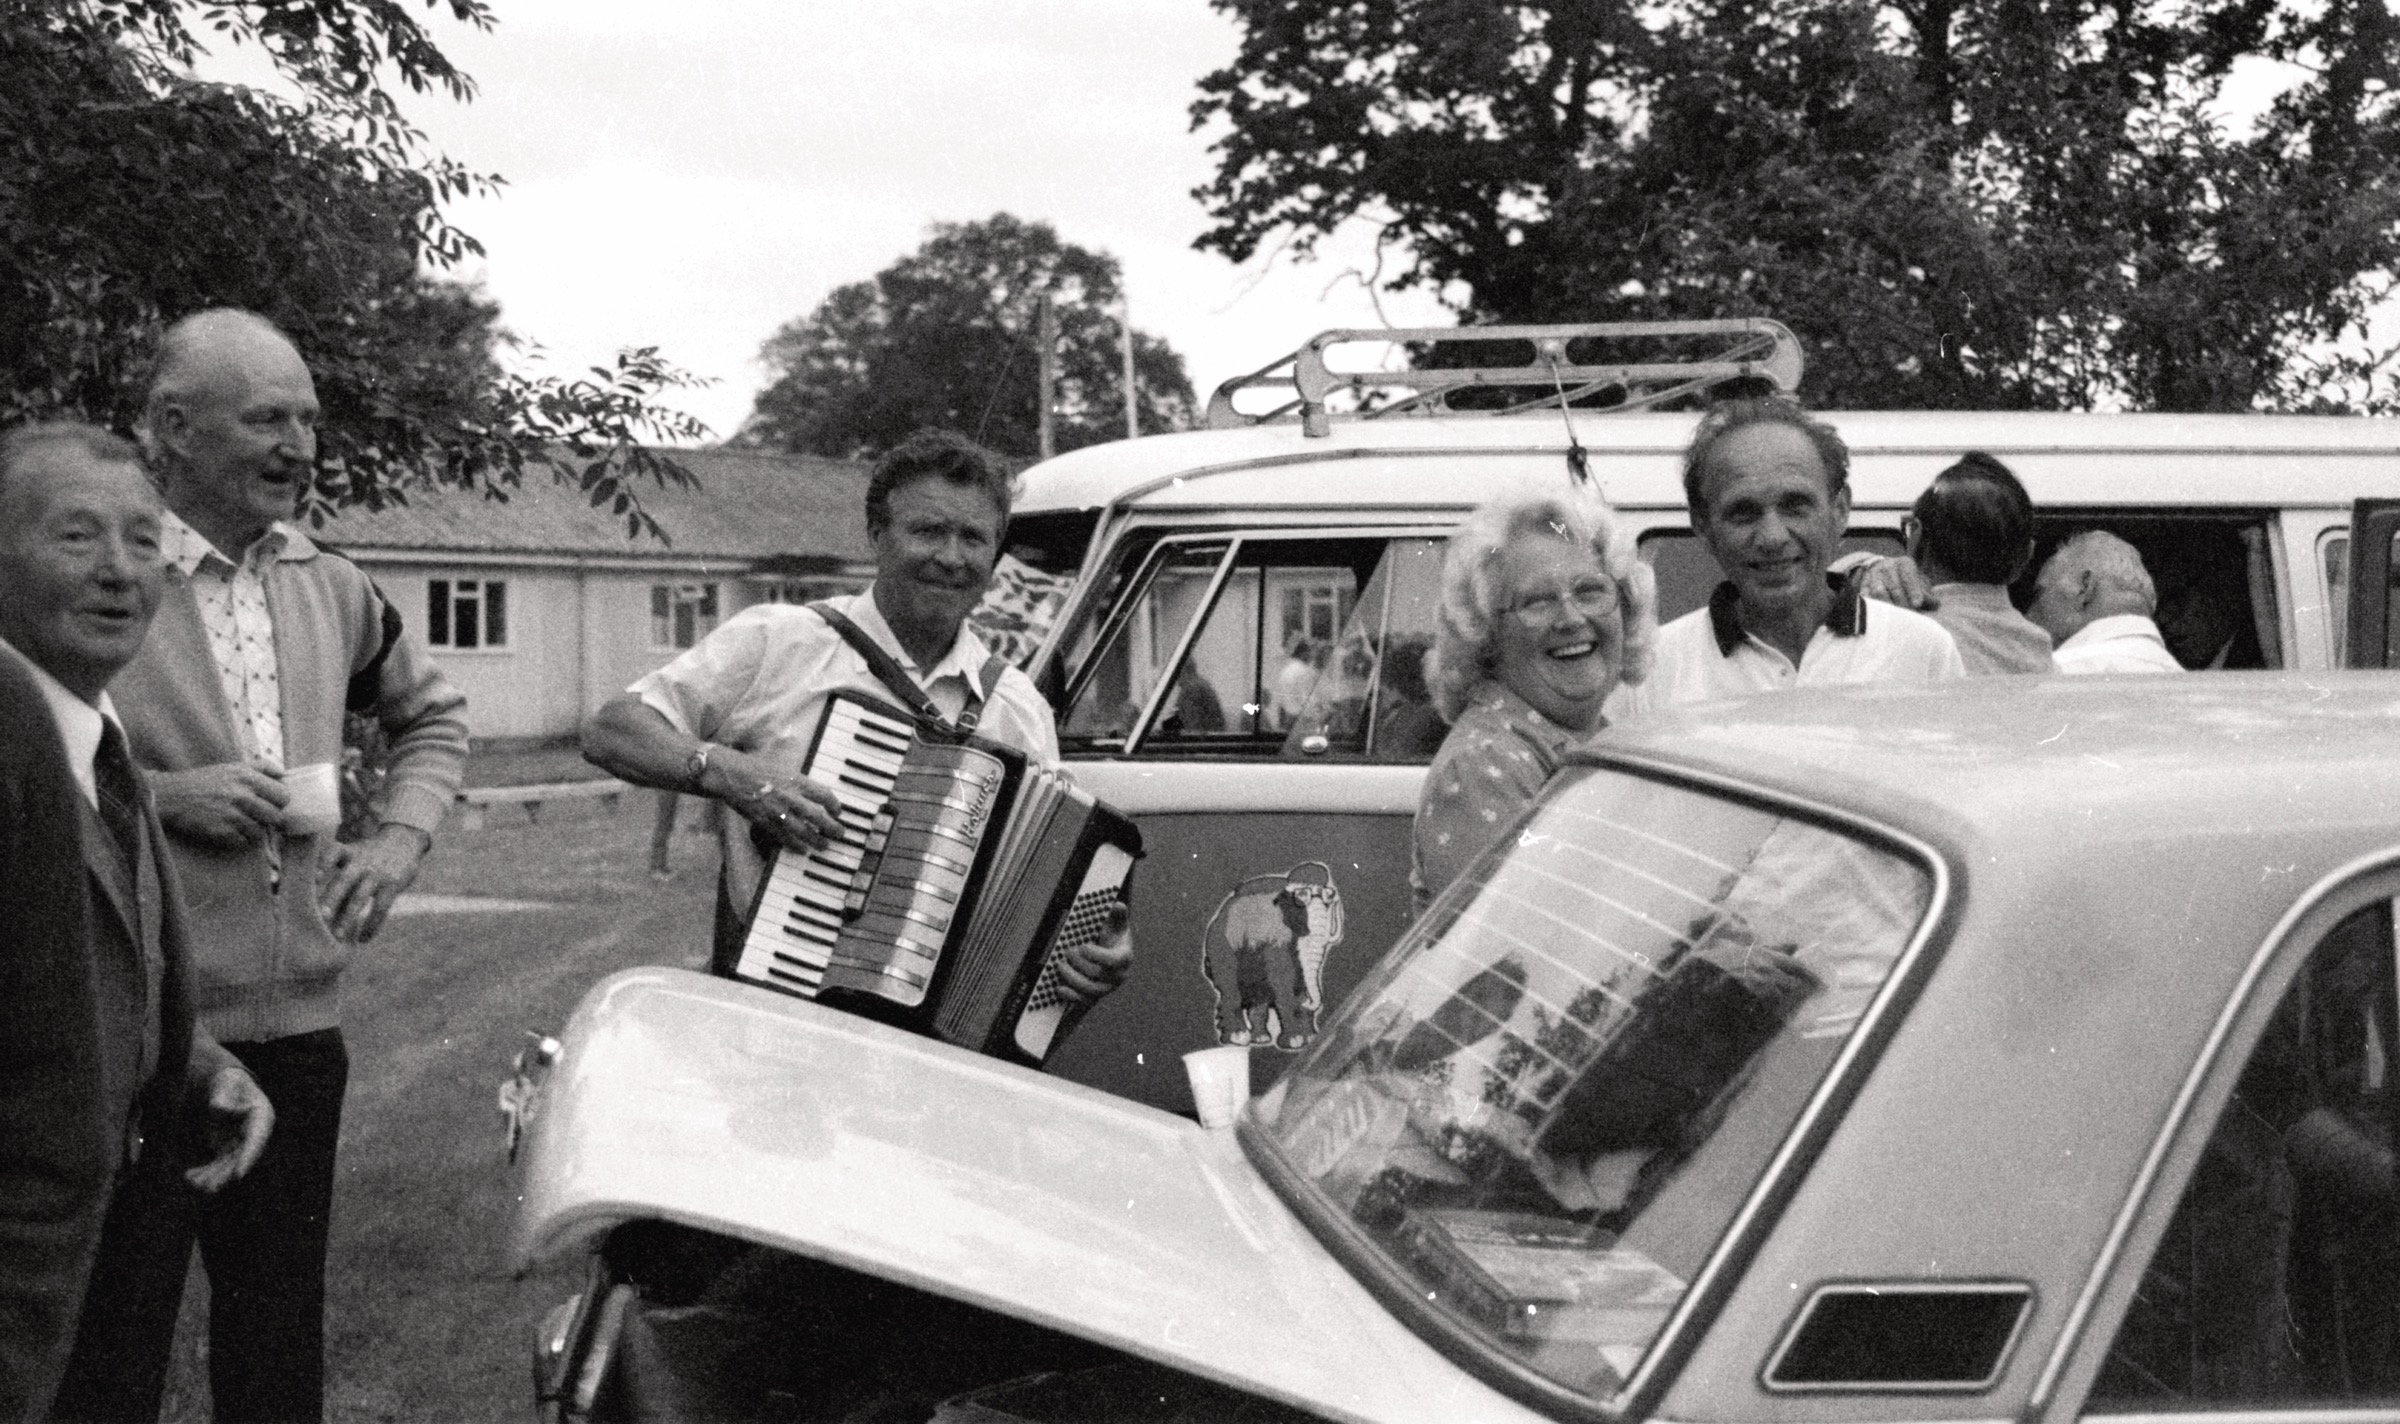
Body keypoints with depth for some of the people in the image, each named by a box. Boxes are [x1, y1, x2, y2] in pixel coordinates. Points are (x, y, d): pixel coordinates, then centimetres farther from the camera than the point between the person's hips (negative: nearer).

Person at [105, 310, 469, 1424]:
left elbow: (433, 715, 23)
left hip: (298, 1023, 5)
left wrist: (402, 837, 8)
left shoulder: (328, 587, 7)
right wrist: (158, 794, -19)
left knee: (279, 1331, 16)